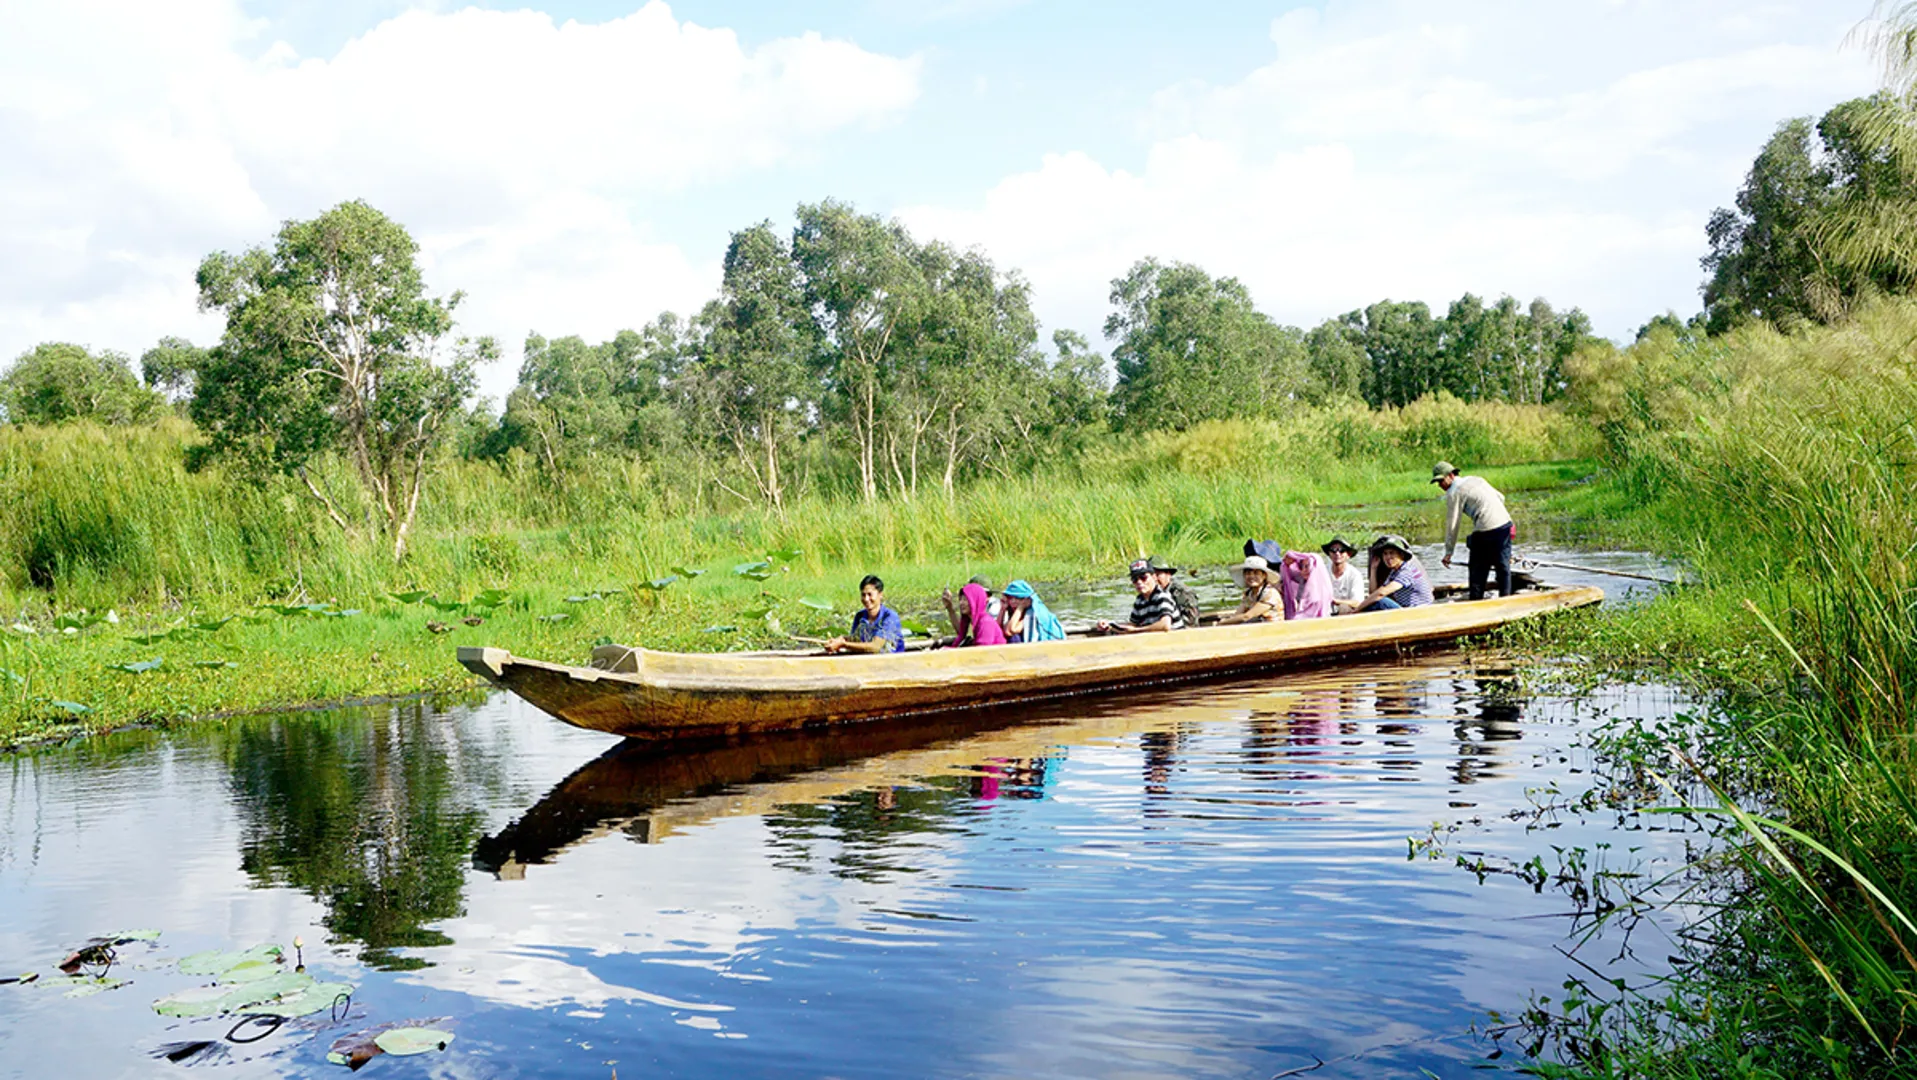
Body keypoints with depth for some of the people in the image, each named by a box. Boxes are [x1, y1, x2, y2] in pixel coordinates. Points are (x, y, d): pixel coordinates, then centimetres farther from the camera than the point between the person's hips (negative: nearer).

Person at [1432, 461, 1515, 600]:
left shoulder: (1454, 493, -3)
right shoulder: (1477, 479, 19)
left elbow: (1452, 524, -4)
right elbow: (1501, 498, 22)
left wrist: (1448, 552, 0)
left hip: (1485, 531, -7)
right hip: (1505, 525, 7)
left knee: (1478, 569, 6)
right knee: (1503, 567, 13)